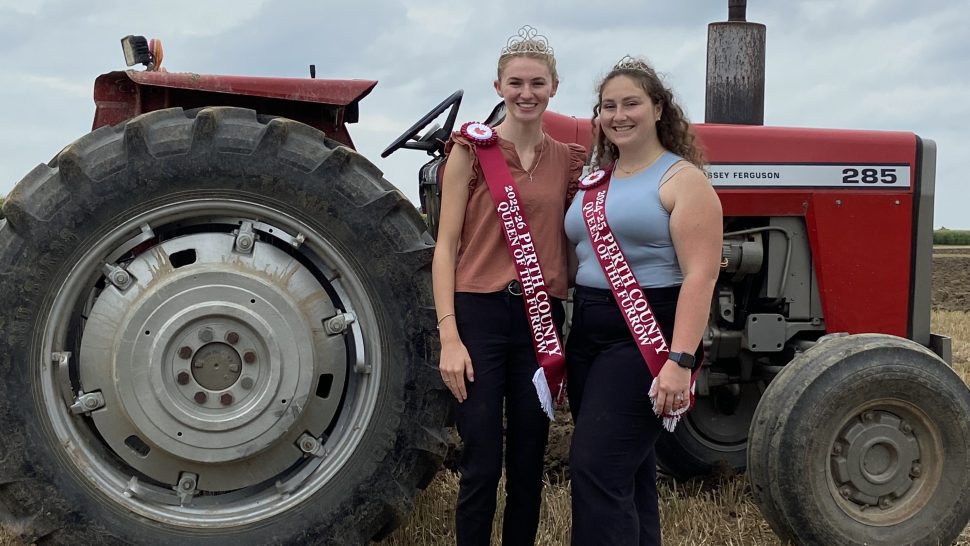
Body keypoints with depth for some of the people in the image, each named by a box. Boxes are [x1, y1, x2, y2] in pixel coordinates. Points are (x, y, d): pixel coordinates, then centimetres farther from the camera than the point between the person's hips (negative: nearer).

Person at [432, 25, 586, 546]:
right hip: (480, 314, -4)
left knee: (528, 463, 11)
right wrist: (449, 336, -13)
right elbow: (445, 246, -4)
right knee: (482, 465, -2)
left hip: (542, 319, 4)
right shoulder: (472, 148, -2)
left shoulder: (569, 160, 9)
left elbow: (573, 243, 15)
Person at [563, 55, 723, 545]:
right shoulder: (593, 182, 14)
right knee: (625, 468, 14)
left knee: (596, 468, -12)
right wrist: (562, 335, 12)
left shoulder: (682, 179, -8)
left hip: (646, 335, -7)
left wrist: (680, 360, -25)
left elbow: (700, 276, -16)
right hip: (588, 331, 7)